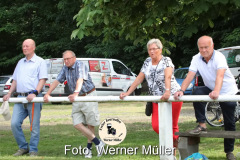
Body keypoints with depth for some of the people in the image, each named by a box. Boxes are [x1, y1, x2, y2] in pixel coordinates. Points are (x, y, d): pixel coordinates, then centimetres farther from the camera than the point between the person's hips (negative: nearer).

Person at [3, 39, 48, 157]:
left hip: (33, 98, -6)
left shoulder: (40, 62, 3)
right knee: (14, 124, -4)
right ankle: (23, 147, 9)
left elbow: (42, 79, -6)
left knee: (34, 126, -3)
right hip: (20, 98, 6)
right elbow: (15, 80, 24)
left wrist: (34, 93, -19)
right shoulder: (20, 62, 21)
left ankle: (33, 150, 6)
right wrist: (9, 94, 11)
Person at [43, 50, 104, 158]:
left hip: (88, 96, -7)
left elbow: (80, 80, -30)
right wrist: (48, 94, -8)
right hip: (76, 98, 7)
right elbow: (57, 81, 4)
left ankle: (89, 147, 13)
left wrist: (75, 93, -46)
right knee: (77, 124, -5)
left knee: (90, 124, 0)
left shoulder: (80, 65, -14)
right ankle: (98, 143, 0)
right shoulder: (65, 69, 8)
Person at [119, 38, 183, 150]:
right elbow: (139, 79, 10)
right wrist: (127, 93, 3)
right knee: (156, 126, -4)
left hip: (172, 96, -5)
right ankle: (173, 142, 17)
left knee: (172, 126, -3)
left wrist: (167, 91, -45)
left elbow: (168, 77, -28)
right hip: (157, 99, 6)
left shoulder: (166, 61, -10)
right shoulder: (147, 62, 9)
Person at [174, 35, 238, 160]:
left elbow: (220, 75, -45)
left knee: (229, 123, 1)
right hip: (210, 89, 4)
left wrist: (216, 91, -63)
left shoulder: (219, 57, -29)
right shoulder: (196, 59, -13)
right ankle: (202, 125, -21)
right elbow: (189, 76, -20)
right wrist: (181, 90, -38)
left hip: (228, 91, -4)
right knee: (197, 93, -28)